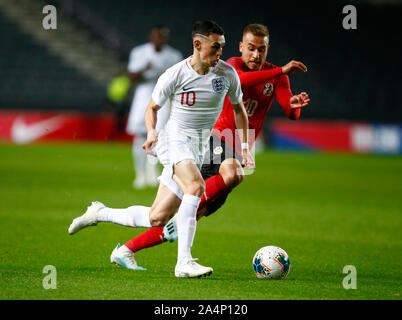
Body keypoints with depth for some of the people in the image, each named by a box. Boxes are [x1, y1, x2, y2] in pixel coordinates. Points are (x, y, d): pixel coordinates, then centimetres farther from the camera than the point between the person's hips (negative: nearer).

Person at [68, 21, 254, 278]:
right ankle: (184, 262, -36)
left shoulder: (227, 73, 0)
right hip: (174, 139, -5)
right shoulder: (175, 75, -9)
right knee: (195, 185, -34)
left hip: (198, 150, 5)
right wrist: (151, 132, -14)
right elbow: (153, 107, 5)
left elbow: (238, 108, 16)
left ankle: (100, 213, 25)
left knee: (157, 218, 1)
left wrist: (245, 147, 11)